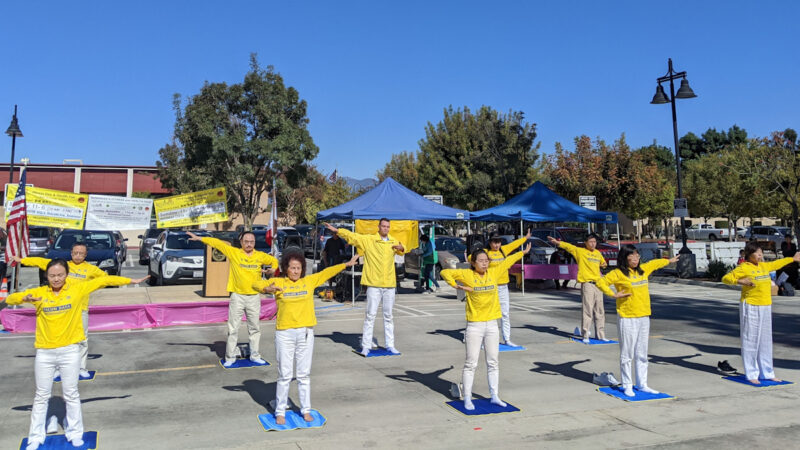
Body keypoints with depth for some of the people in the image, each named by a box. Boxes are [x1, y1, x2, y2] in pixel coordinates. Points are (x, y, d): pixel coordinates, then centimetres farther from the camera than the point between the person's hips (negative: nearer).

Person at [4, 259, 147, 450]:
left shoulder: (77, 288, -4)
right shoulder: (39, 293, -1)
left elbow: (104, 280, -1)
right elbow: (10, 299, -2)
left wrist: (131, 280, -1)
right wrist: (25, 298, -24)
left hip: (70, 350, -1)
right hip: (44, 352, 1)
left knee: (71, 394, 10)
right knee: (41, 396, 12)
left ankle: (75, 434, 22)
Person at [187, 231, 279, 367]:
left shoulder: (260, 256, 3)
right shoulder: (234, 252, -3)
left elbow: (274, 260, 18)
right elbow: (217, 243, -1)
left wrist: (273, 268, -2)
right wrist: (199, 238, -2)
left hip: (254, 297, 2)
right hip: (237, 296, -2)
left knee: (255, 328, 10)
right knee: (233, 329, 2)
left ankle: (255, 355, 22)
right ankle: (230, 357, 12)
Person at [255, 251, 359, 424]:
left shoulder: (310, 281, 8)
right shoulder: (278, 282, 2)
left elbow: (327, 272, 16)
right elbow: (257, 284, -2)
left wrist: (347, 264, 19)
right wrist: (267, 289, -23)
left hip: (306, 333, 2)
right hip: (285, 333, -2)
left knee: (304, 374, 10)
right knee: (285, 375, 3)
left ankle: (306, 410, 22)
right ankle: (280, 412, 16)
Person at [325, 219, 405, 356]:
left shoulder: (393, 242, 12)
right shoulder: (368, 240, -1)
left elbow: (401, 250, 30)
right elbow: (352, 236, -5)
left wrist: (401, 248, 6)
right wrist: (336, 230, -16)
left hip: (389, 284, 4)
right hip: (374, 284, -4)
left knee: (388, 316, 11)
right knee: (370, 315, -3)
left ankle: (390, 345, 18)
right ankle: (366, 345, 4)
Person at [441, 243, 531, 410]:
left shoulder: (494, 272, 5)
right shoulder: (467, 274, -5)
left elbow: (508, 261, 20)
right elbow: (445, 272, -5)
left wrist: (523, 252, 33)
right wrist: (456, 285, -16)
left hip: (492, 324, 4)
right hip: (474, 326, -4)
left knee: (493, 362, 12)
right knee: (471, 363, 0)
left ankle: (494, 396, 23)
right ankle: (467, 399, 8)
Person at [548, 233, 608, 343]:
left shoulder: (598, 253, 18)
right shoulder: (580, 251, 2)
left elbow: (603, 262, 38)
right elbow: (568, 246, -9)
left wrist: (603, 265, 19)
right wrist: (557, 242, -21)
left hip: (598, 284, 6)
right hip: (587, 284, -6)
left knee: (600, 311, 10)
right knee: (588, 311, -9)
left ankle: (601, 335, 18)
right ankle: (585, 336, -2)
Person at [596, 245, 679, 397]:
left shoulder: (643, 270, 12)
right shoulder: (618, 273, -7)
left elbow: (654, 263, 31)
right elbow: (601, 282, -12)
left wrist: (669, 260, 46)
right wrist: (614, 294, -16)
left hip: (644, 317, 6)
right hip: (627, 318, -6)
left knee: (642, 354, 12)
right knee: (627, 354, 0)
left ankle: (642, 384, 21)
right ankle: (627, 386, 10)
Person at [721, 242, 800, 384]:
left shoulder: (764, 266, 13)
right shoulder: (744, 268, -9)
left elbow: (776, 264, 34)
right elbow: (726, 278, -14)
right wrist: (739, 281, -31)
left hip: (766, 307, 7)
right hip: (750, 307, -7)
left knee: (765, 340, 12)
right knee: (751, 340, -3)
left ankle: (767, 373, 21)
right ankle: (752, 374, 4)